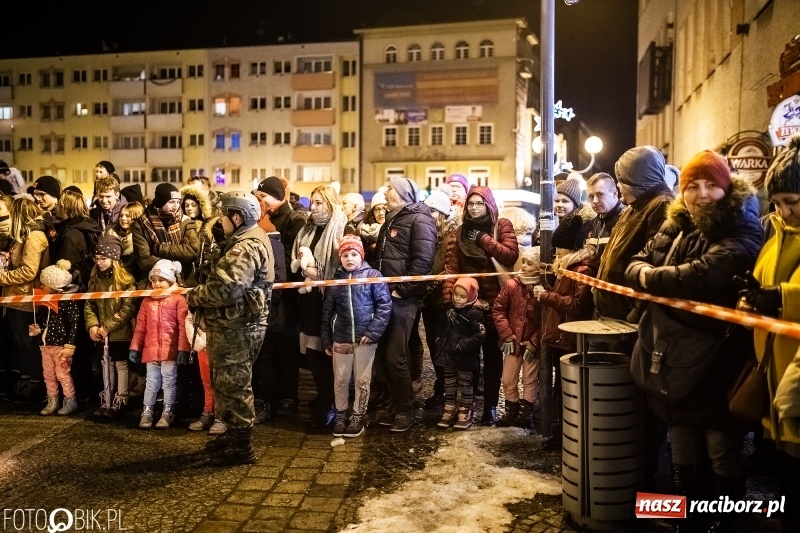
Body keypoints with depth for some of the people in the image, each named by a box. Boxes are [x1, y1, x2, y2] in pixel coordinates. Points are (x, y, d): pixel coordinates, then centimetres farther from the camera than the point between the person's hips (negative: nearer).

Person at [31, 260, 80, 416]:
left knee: (62, 374, 0)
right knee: (48, 375, 13)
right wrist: (37, 329, -2)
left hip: (61, 344, -7)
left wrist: (69, 346, -19)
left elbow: (74, 324, -16)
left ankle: (70, 402, 14)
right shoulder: (44, 300, 7)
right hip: (45, 344, 7)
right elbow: (40, 319, 21)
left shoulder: (68, 301, -15)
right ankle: (52, 402, 25)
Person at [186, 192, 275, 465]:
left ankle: (241, 447, 10)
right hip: (233, 324, 11)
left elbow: (226, 288, -29)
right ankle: (234, 434, 35)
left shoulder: (247, 247, -20)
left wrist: (194, 296, -14)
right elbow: (223, 275, 15)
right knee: (226, 381, 21)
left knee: (233, 384, -1)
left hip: (237, 326, -11)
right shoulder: (244, 241, 16)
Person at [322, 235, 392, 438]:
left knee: (362, 379, 7)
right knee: (340, 379, 10)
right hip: (341, 339, 3)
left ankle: (358, 416, 22)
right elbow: (327, 311, 10)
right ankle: (341, 415, 27)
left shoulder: (372, 275, -4)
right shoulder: (336, 280, 7)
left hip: (365, 338, -3)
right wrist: (326, 340, 7)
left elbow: (385, 304, -8)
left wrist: (373, 331, -14)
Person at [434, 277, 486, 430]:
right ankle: (449, 411, 26)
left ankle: (465, 412, 21)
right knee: (449, 384, 15)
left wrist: (460, 346, -23)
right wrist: (440, 342, 6)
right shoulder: (450, 309, 6)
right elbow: (442, 328, 20)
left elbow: (480, 336, -23)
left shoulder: (475, 313, -17)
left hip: (465, 359, -7)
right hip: (448, 356, 7)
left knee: (465, 385, 9)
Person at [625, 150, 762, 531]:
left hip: (720, 358, -6)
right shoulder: (675, 227, 9)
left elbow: (706, 275, -29)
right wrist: (643, 272, -17)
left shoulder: (742, 231, -13)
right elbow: (636, 265, 6)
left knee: (723, 450, 7)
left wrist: (651, 277, -16)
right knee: (683, 448, 18)